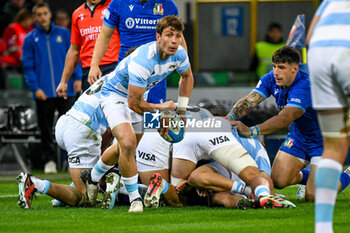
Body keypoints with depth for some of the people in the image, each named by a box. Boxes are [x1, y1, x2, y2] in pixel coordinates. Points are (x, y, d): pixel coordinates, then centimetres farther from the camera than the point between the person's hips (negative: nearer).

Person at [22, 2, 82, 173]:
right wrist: (35, 88, -8)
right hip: (43, 93, 0)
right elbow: (28, 66, 4)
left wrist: (77, 77, -4)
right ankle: (50, 160, 13)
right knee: (45, 128, 4)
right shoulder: (30, 39, 6)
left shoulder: (64, 34, 9)